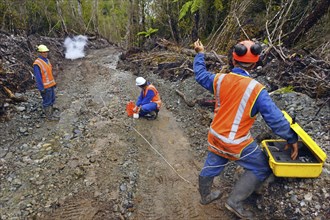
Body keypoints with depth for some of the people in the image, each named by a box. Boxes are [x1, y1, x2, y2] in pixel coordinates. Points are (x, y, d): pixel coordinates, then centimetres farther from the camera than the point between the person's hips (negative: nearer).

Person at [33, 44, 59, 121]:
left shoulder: (46, 60, 6)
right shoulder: (37, 64, -21)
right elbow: (38, 77, -20)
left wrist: (54, 82, 18)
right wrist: (41, 89, -19)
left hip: (51, 84, 9)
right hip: (45, 86, -8)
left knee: (52, 100, 17)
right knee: (47, 101, 4)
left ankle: (51, 114, 32)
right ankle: (49, 116, 18)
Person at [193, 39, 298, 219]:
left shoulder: (219, 80, -8)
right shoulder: (256, 90, -21)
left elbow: (200, 75, 12)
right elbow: (276, 119, -17)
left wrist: (200, 54, 26)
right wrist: (292, 139, -3)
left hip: (215, 137, 6)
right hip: (237, 144, -5)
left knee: (211, 166, 24)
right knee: (261, 169, 15)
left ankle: (205, 196, 49)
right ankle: (235, 201, 17)